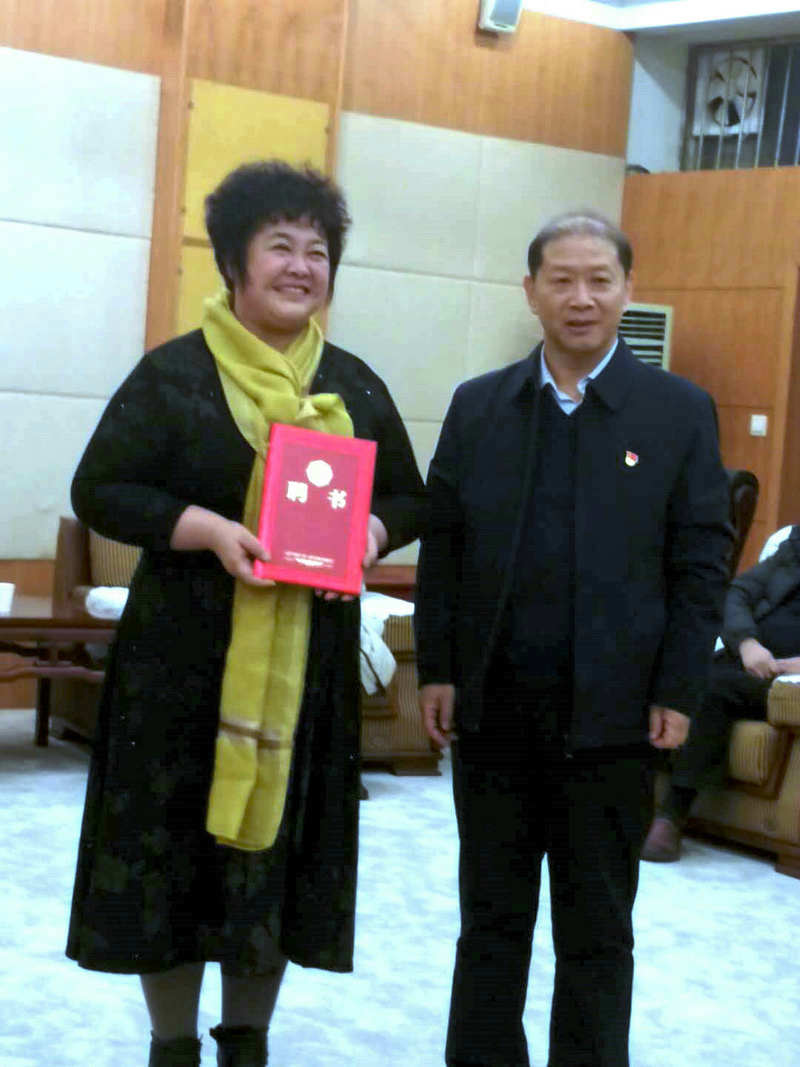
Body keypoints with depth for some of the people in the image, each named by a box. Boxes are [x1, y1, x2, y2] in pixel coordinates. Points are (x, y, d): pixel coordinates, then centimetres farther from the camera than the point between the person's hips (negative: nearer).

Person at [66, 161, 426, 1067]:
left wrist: (372, 532, -9)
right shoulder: (173, 374, -3)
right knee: (174, 838, 2)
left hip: (309, 652, 3)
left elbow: (409, 500, 14)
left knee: (281, 839, 8)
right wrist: (205, 528, -20)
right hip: (185, 650, -3)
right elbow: (98, 490, -6)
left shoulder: (354, 385, 8)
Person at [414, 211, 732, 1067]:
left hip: (610, 714, -2)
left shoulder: (681, 412, -1)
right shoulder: (477, 407, 5)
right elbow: (441, 548, 5)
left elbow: (701, 564, -2)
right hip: (491, 708, 2)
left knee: (597, 931, 9)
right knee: (490, 920, 13)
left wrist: (678, 693, -7)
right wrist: (435, 670, 0)